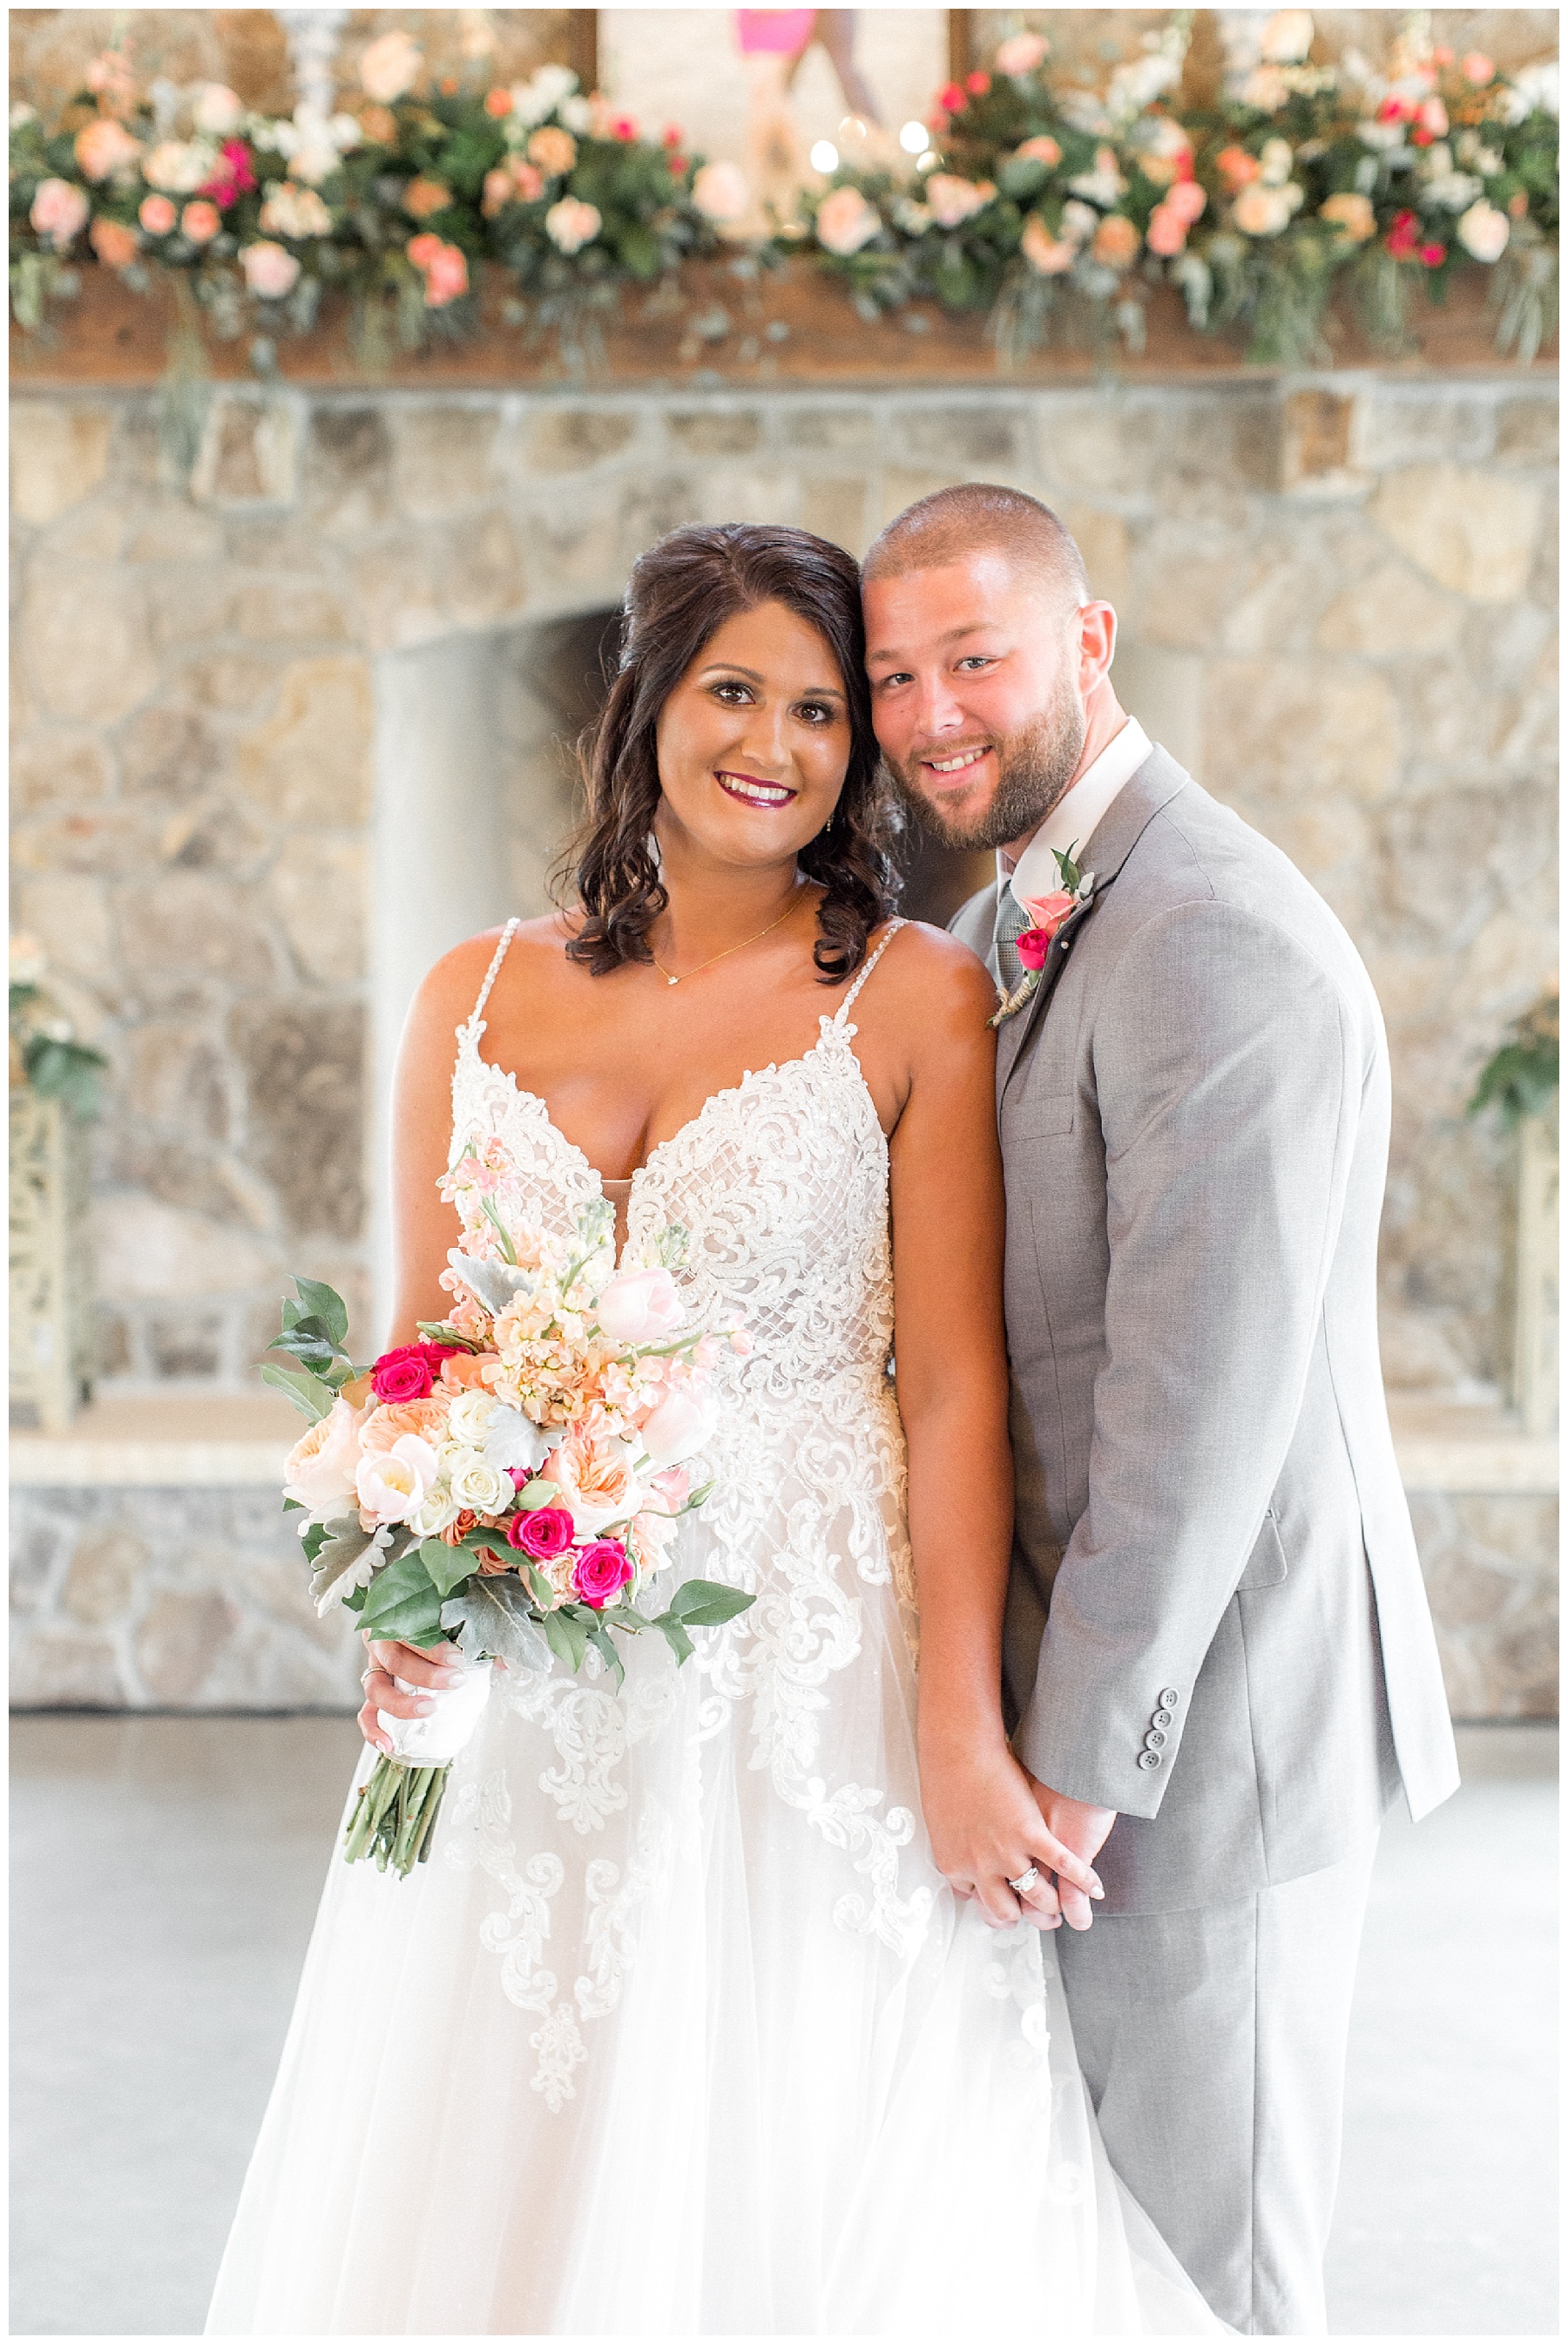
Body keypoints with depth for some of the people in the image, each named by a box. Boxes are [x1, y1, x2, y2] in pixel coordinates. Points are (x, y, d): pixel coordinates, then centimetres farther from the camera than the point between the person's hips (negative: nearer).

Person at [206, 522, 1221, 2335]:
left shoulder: (917, 1000, -4)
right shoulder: (476, 997, 6)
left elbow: (955, 1383, -8)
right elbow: (417, 1353, 10)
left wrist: (965, 1744, -14)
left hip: (812, 1666, -3)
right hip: (523, 1694, 3)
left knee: (809, 2189, 6)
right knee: (501, 2181, 11)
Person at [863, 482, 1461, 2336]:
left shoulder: (1219, 944, -21)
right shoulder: (997, 937, 11)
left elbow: (1201, 1396, -24)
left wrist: (1080, 1761, -19)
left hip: (1206, 1710, -9)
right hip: (1058, 1680, 9)